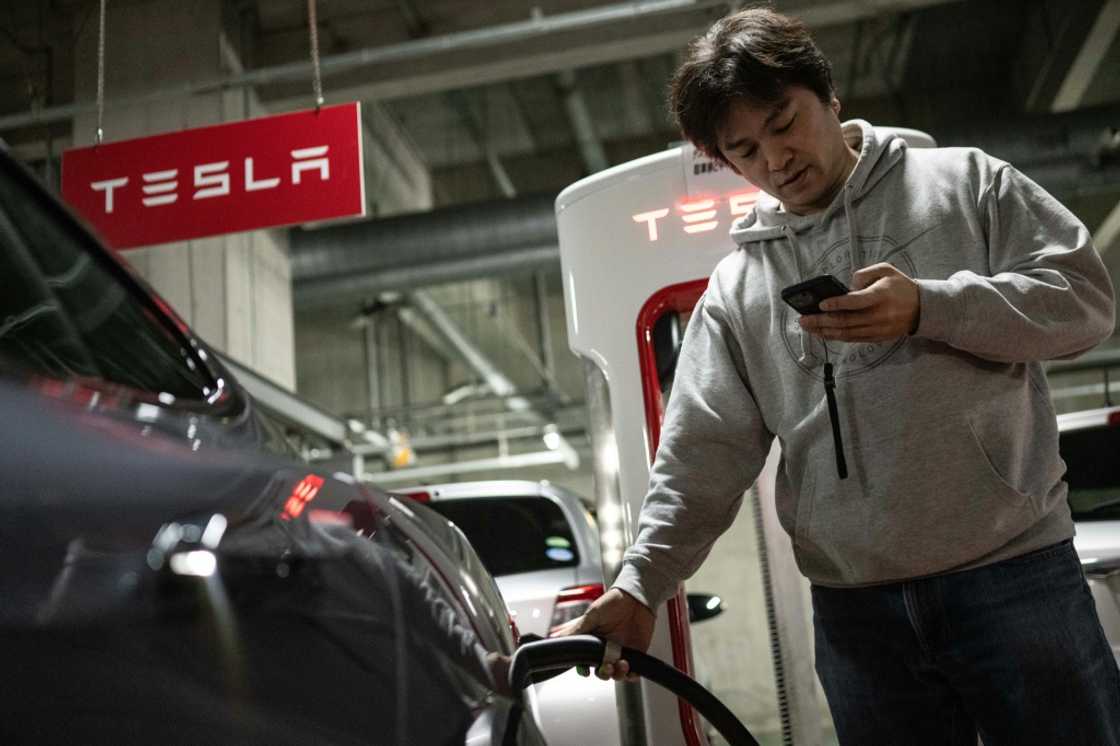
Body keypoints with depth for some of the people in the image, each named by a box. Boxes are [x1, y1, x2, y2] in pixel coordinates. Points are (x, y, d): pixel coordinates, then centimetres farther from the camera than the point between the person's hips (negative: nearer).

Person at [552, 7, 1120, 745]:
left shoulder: (964, 181, 6)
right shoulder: (735, 288, 9)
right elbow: (703, 454, 4)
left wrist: (929, 308, -16)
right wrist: (640, 585, -9)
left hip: (1015, 572, -1)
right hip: (855, 612, 2)